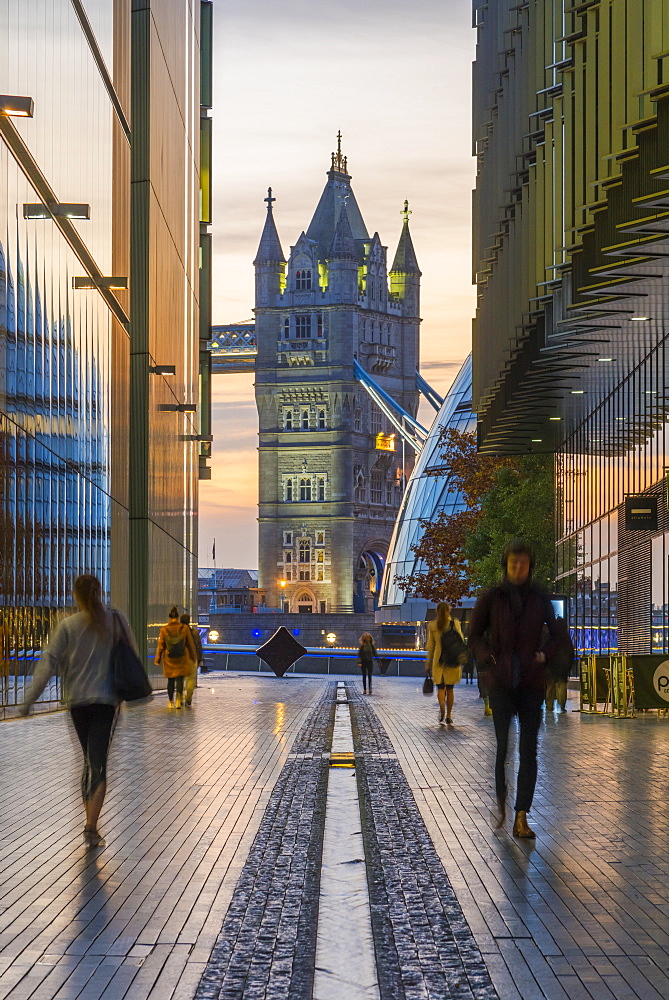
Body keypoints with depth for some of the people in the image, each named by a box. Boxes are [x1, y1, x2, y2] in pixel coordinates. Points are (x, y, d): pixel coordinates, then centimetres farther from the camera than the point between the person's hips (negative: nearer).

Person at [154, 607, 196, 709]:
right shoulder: (184, 628, -5)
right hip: (182, 658, -1)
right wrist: (194, 658, 12)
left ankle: (171, 701, 17)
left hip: (169, 659, 1)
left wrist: (157, 660, 8)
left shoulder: (164, 629, -6)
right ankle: (178, 697, -22)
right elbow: (191, 645, 2)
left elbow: (160, 646, -1)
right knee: (180, 678, 3)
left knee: (170, 680, 13)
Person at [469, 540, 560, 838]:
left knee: (528, 751, -2)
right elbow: (474, 635, 7)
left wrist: (544, 654, -2)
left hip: (531, 682, 2)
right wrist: (488, 658, -9)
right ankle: (500, 800, 16)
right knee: (502, 745, -8)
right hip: (501, 681, -2)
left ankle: (521, 817, -1)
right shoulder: (491, 598, 1)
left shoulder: (540, 599, 7)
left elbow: (555, 635, 16)